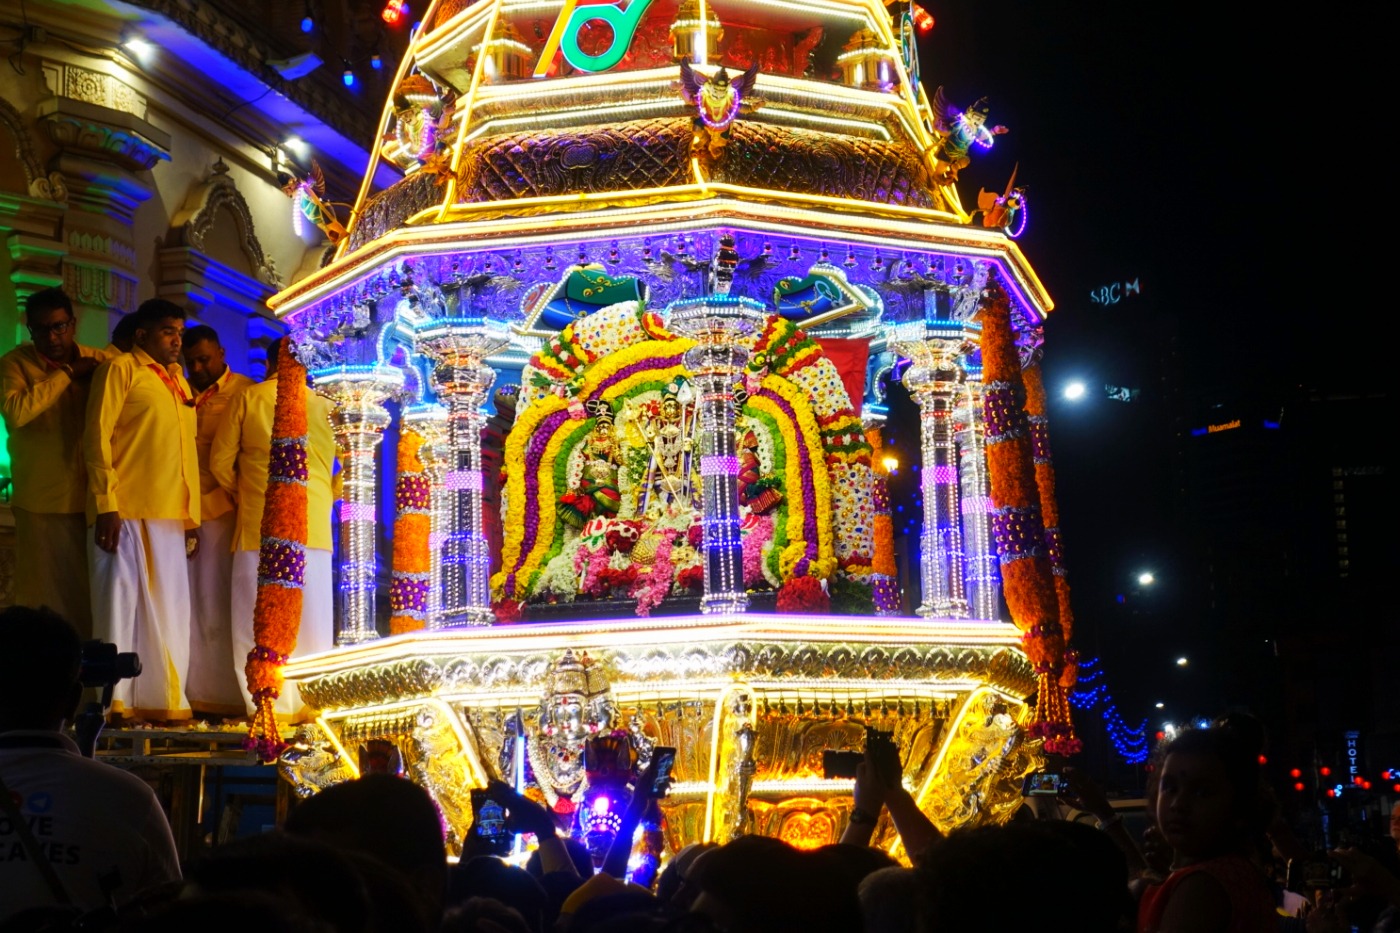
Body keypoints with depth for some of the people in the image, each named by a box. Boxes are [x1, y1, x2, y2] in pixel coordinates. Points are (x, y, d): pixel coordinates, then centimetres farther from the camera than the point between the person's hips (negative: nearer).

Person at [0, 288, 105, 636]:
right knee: (44, 598, 1)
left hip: (92, 498, 3)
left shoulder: (99, 361, 8)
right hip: (41, 502, -3)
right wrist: (67, 373, -14)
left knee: (91, 596, 7)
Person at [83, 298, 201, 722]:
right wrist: (106, 505, -14)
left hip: (170, 515, 7)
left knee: (168, 610, 7)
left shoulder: (178, 381, 20)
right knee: (122, 603, -4)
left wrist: (192, 515, 14)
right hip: (127, 511, -7)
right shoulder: (121, 369, 0)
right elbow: (97, 436, -7)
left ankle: (165, 701, 12)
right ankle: (117, 703, 0)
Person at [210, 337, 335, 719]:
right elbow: (331, 463, 12)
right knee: (311, 618, 4)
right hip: (313, 523, 1)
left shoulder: (248, 398, 3)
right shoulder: (321, 405, 6)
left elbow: (220, 461, 6)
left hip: (260, 523, -1)